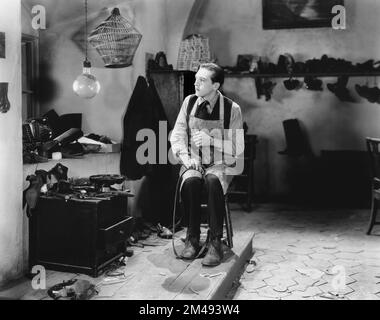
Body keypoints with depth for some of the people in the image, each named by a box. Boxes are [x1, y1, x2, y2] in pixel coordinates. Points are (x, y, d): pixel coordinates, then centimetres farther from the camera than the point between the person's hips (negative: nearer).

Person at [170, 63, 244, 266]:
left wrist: (209, 140, -20)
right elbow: (177, 135, 6)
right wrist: (185, 157, -12)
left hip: (220, 165, -2)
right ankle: (192, 238, -14)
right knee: (190, 181, -31)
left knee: (213, 181, -35)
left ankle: (216, 242, -24)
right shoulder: (189, 102, 4)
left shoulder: (231, 109, -7)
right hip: (193, 162, 2)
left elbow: (237, 148, -7)